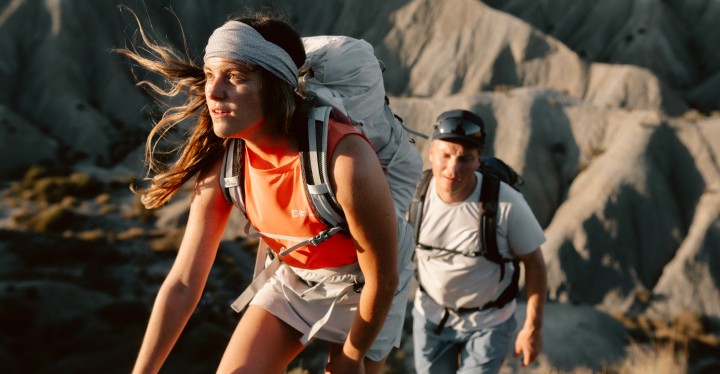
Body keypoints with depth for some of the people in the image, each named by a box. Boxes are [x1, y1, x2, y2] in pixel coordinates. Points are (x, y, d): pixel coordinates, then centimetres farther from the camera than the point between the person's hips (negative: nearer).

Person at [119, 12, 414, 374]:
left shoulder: (346, 160, -37)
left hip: (361, 287, -4)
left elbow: (383, 279, -23)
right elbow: (182, 283, -13)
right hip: (295, 278, 4)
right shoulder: (222, 165, -20)